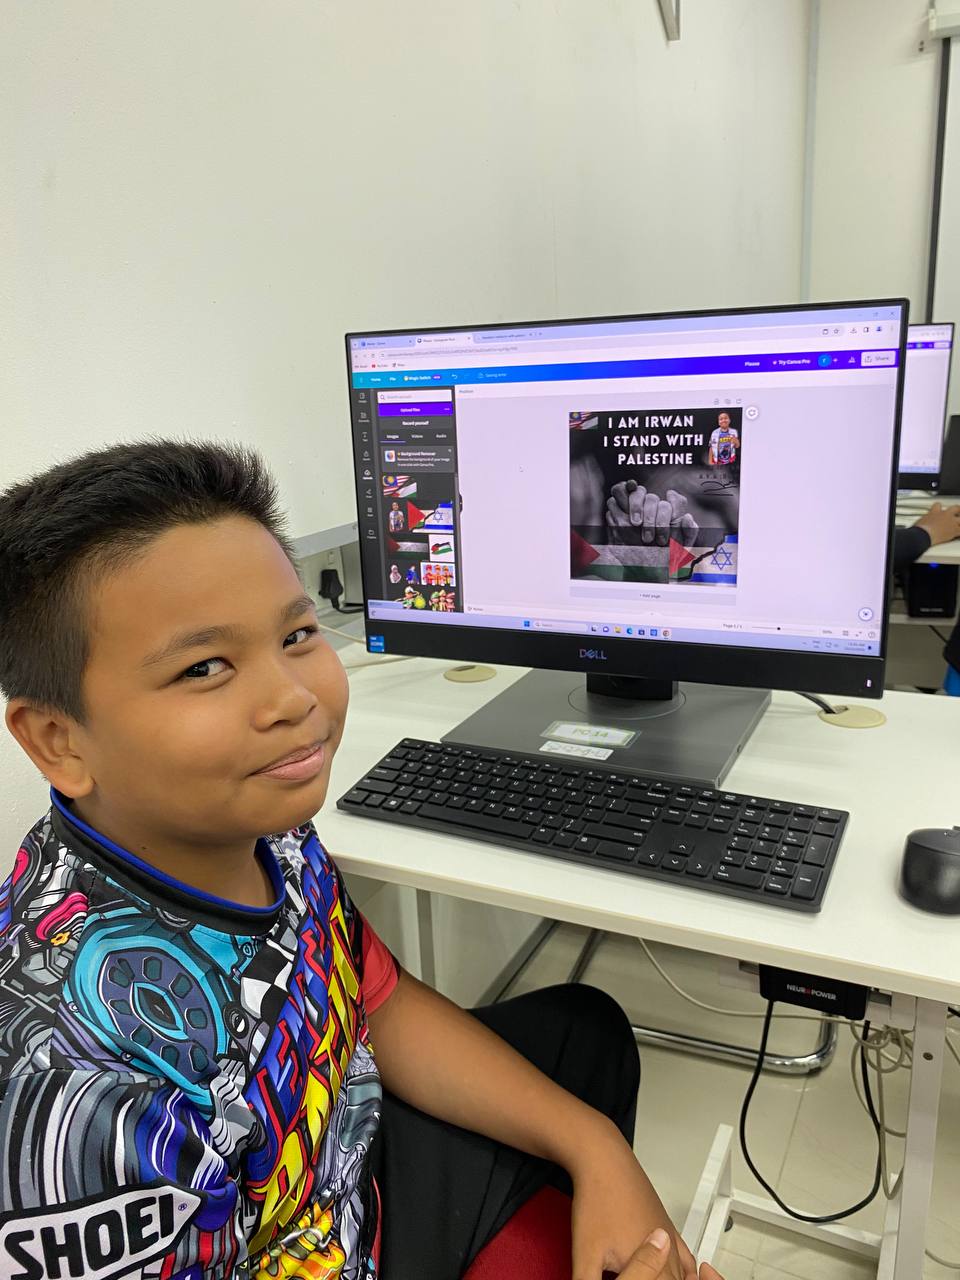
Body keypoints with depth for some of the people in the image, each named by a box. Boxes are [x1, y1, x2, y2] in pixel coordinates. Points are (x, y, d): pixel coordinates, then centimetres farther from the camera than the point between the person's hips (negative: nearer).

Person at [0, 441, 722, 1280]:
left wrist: (595, 1148, -9)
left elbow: (384, 1007, -2)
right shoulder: (88, 1091, -39)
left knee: (584, 1026, 19)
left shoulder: (257, 824, -17)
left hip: (357, 1165, 6)